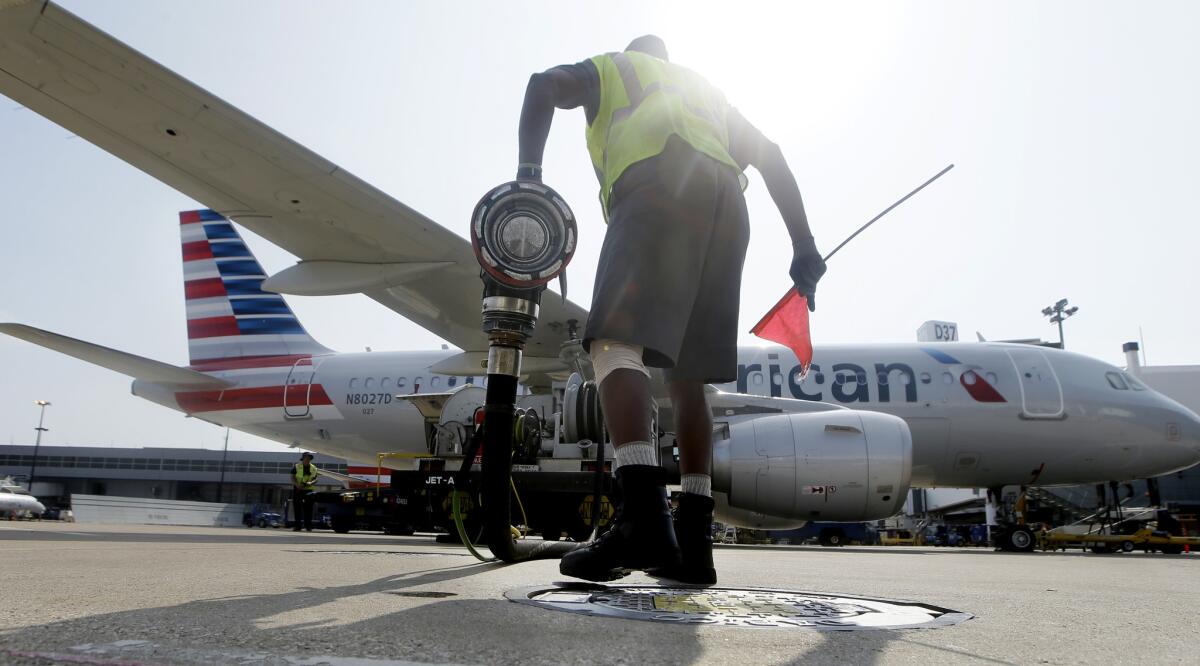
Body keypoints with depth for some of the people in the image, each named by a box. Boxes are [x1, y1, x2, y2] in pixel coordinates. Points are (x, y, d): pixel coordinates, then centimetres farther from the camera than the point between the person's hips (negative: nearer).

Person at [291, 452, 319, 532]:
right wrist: (297, 484, -22)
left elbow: (315, 479, 8)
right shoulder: (296, 467, 2)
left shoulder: (313, 468, 9)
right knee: (297, 508, 0)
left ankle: (308, 526, 2)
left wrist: (311, 483, -14)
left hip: (308, 490, 2)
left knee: (308, 508, -1)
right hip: (297, 489, -1)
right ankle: (297, 526, 5)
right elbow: (292, 477, -4)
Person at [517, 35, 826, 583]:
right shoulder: (705, 90, 40)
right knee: (686, 377, 5)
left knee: (616, 341, -19)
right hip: (725, 204, 5)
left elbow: (546, 84, 8)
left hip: (656, 188, -5)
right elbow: (771, 157, 27)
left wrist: (528, 170, -1)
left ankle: (643, 512, -40)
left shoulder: (611, 68, 30)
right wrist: (803, 244, 22)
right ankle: (694, 538, -2)